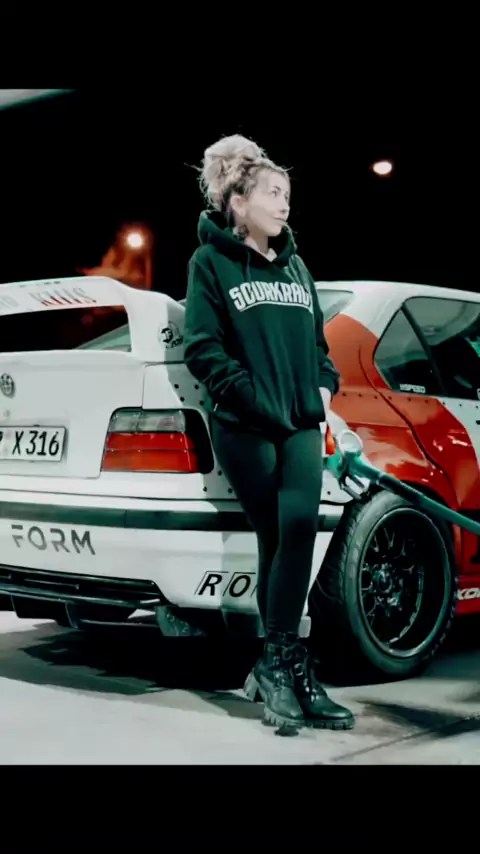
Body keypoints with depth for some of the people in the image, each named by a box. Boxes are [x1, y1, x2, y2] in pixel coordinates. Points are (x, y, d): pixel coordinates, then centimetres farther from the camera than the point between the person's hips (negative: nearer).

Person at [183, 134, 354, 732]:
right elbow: (201, 348, -7)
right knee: (276, 539, -2)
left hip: (301, 422, 4)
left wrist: (324, 386, 7)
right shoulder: (211, 263, 1)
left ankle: (276, 669, -6)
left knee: (299, 526, -14)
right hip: (243, 427, -4)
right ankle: (288, 668, 7)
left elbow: (317, 339, 25)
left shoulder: (295, 266, 18)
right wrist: (256, 397, -14)